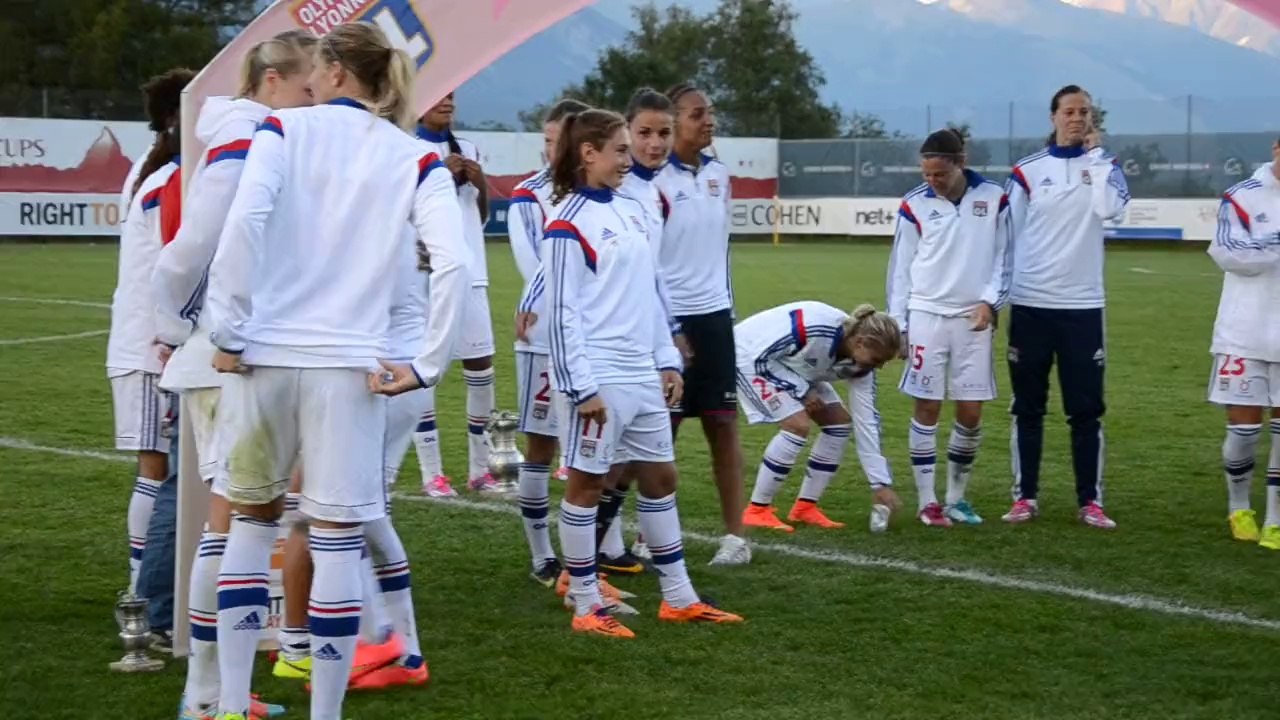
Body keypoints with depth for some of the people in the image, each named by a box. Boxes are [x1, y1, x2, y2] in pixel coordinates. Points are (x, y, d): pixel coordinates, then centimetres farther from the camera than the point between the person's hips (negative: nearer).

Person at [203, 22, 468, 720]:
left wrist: (229, 330, -9)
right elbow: (453, 264, -10)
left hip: (262, 356, 1)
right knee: (338, 541, 5)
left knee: (250, 518, 18)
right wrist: (426, 367, -4)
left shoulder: (285, 127, 3)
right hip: (348, 366, -1)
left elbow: (245, 218, -14)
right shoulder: (416, 158, 5)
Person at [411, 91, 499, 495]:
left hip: (469, 272, 5)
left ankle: (479, 468, 14)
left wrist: (482, 184, 1)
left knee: (481, 363, 5)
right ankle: (431, 473, 2)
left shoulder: (468, 149, 15)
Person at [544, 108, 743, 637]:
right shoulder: (568, 224, -12)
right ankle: (587, 607, 9)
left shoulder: (631, 211, 12)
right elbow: (562, 312, -15)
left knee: (660, 477, 12)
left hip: (642, 375, 8)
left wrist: (667, 361, 14)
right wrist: (582, 387, -17)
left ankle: (679, 598, 21)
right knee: (586, 484, 1)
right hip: (598, 380, -8)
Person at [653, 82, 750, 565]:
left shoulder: (720, 174, 9)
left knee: (724, 422, 5)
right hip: (668, 316, -5)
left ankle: (736, 533, 10)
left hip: (714, 316, 5)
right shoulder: (654, 180, -11)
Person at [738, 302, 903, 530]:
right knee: (798, 424, -23)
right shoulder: (817, 329, -38)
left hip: (792, 366, 8)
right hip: (751, 355, -8)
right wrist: (802, 391, -24)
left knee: (840, 422, -1)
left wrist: (881, 483, -9)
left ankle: (805, 507, 6)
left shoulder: (860, 364, -14)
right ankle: (756, 510, -13)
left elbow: (865, 420, -8)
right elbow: (761, 356, -29)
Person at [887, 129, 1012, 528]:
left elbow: (1004, 255, 6)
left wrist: (989, 301, -7)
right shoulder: (915, 205, -1)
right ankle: (927, 502, 8)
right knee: (927, 409, 0)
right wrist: (898, 325, 2)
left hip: (974, 319, 1)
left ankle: (957, 498, 18)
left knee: (970, 414, 3)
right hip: (926, 315, -1)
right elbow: (901, 266, 4)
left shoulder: (993, 199, 1)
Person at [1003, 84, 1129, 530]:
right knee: (1028, 406, 6)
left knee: (1086, 409, 1)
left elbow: (1110, 209, -15)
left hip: (1082, 305, 0)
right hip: (1030, 304, 0)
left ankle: (1090, 501, 6)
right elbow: (1007, 236, 5)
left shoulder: (1103, 165, 6)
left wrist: (1094, 154, -8)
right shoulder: (1027, 171, 3)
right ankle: (1025, 496, 13)